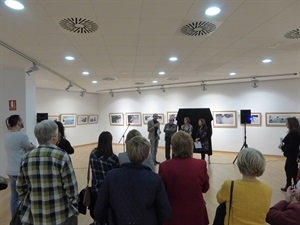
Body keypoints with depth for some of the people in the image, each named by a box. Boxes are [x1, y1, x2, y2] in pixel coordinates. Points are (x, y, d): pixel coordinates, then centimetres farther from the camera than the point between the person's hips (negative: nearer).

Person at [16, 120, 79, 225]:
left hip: (34, 216, 5)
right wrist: (74, 208, -1)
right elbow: (71, 188, -14)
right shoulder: (62, 156, -17)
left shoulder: (26, 158, -2)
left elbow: (21, 188, 8)